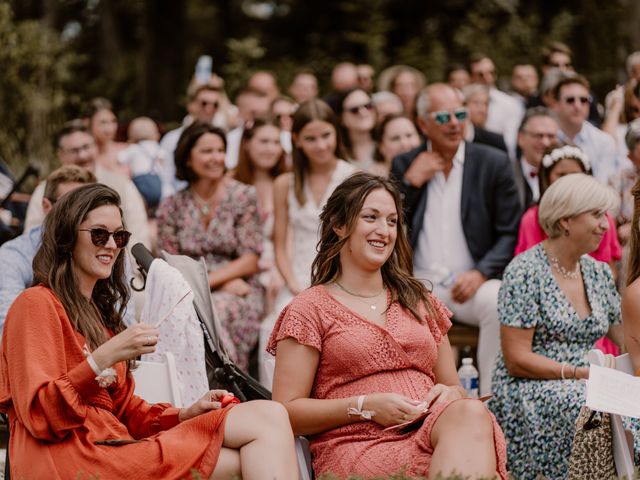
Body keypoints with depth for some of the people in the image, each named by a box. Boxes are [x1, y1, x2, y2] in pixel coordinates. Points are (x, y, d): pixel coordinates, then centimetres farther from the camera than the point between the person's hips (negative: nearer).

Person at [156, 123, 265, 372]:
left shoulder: (243, 196, 4)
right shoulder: (172, 207, 9)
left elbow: (250, 262, 0)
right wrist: (226, 282, -9)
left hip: (239, 294, -1)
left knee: (216, 309, -35)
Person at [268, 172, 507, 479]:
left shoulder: (419, 302, 25)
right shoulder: (309, 309, 9)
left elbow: (454, 388, 28)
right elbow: (286, 413, 2)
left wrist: (451, 393, 3)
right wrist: (366, 406, -11)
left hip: (429, 432, 5)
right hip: (356, 449, -5)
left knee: (470, 412, -35)